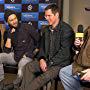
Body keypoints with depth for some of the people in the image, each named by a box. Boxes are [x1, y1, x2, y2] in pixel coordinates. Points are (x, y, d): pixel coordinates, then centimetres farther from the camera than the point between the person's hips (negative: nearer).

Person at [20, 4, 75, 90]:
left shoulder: (66, 30, -12)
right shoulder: (45, 30, 11)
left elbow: (64, 53, -17)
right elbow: (42, 46, 17)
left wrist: (49, 63, -16)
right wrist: (41, 59, -4)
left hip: (61, 63, -7)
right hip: (47, 60, 7)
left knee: (46, 76, -30)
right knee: (28, 66, -10)